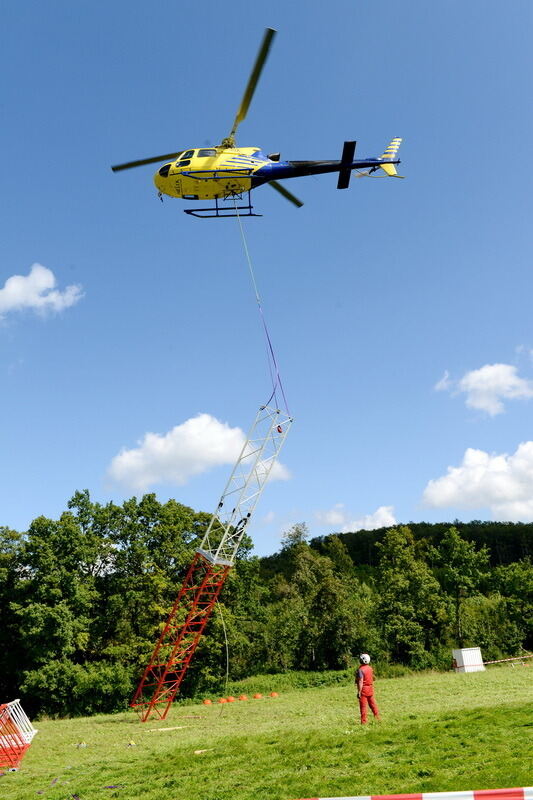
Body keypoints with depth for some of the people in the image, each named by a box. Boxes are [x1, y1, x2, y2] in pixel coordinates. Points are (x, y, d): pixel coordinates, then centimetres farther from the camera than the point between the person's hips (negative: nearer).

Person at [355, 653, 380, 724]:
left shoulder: (361, 670, -19)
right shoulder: (370, 668, 5)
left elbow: (360, 682, -23)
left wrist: (359, 692, -21)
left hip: (363, 689, -7)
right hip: (370, 689, 7)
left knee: (363, 706, 1)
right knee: (372, 704, 17)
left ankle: (363, 722, 5)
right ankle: (377, 718, 23)